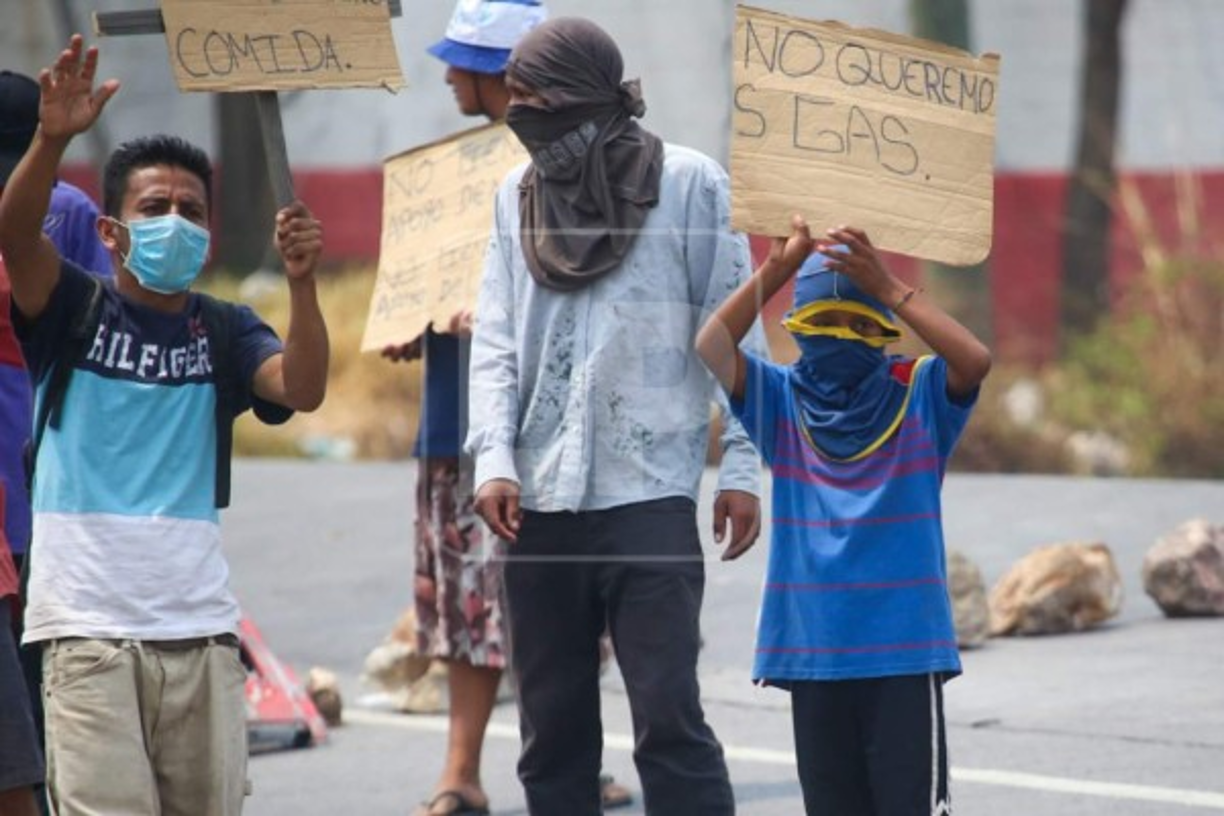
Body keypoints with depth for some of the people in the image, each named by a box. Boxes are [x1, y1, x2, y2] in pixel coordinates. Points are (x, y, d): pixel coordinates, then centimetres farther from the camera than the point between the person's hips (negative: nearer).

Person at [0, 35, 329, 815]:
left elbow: (302, 390, -10)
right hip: (88, 627, -3)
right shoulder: (76, 309, 2)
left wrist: (302, 283, -26)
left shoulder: (223, 331, 8)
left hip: (200, 625, 3)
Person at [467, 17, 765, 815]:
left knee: (668, 715, -9)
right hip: (539, 501, 5)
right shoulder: (519, 195, 11)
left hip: (649, 492, -5)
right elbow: (496, 340, 10)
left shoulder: (688, 183, -1)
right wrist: (494, 457, -3)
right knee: (551, 725, 9)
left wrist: (741, 466, -6)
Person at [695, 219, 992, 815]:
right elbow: (711, 349, -8)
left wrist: (889, 288, -21)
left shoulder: (918, 396, 1)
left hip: (904, 645, -3)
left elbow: (974, 361, -19)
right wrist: (777, 269, -14)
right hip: (810, 648, 3)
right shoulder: (782, 402, 6)